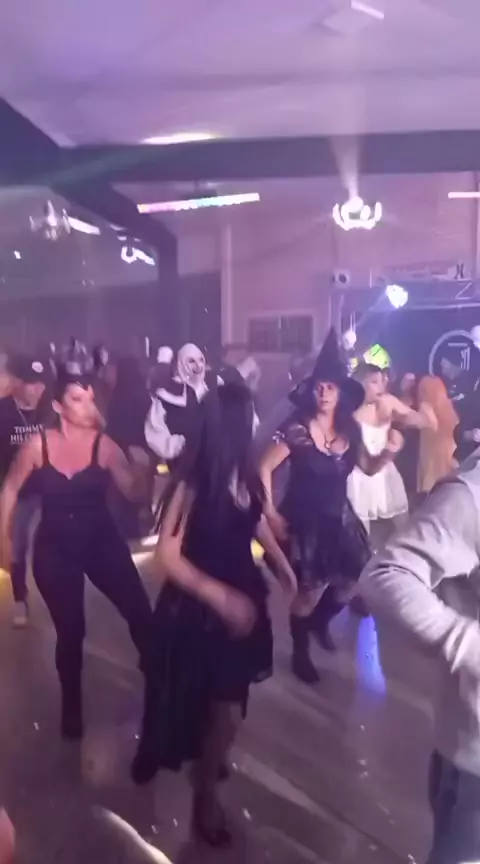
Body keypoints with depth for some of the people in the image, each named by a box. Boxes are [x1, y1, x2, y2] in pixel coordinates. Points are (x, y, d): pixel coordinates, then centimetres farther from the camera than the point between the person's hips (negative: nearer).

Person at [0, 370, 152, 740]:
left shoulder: (104, 444, -12)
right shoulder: (38, 445, -10)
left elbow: (134, 492, -18)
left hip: (102, 542, 0)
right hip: (54, 549, 0)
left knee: (141, 615, -4)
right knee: (70, 631, 10)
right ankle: (72, 706, 37)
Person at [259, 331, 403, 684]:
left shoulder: (350, 429, -1)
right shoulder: (296, 429, -16)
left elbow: (369, 467, 9)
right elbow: (264, 469, -14)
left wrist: (389, 452, -11)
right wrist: (271, 513, -14)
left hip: (339, 518, 5)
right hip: (304, 519, -5)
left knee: (350, 583, 10)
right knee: (311, 589, 1)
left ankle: (320, 622, 43)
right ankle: (300, 652, 27)